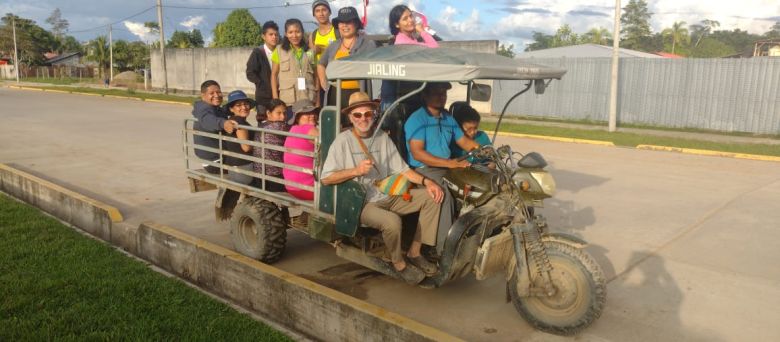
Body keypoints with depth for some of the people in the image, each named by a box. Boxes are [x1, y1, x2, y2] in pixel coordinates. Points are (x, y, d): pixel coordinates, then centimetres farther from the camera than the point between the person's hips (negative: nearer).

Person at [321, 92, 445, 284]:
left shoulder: (383, 138, 12)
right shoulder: (343, 141, -4)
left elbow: (401, 169, 8)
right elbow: (326, 178, -8)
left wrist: (426, 181, -6)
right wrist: (356, 171, -19)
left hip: (388, 197, 6)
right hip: (361, 203, -6)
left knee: (432, 196, -7)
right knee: (392, 221, -34)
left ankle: (414, 253, -1)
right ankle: (398, 263, -4)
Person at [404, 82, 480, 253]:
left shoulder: (448, 118, 17)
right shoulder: (417, 119, -7)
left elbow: (464, 141, 19)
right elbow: (417, 153, -17)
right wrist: (449, 163, -22)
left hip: (447, 168, 7)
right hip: (423, 170, -7)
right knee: (444, 194, -33)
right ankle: (444, 248, -29)